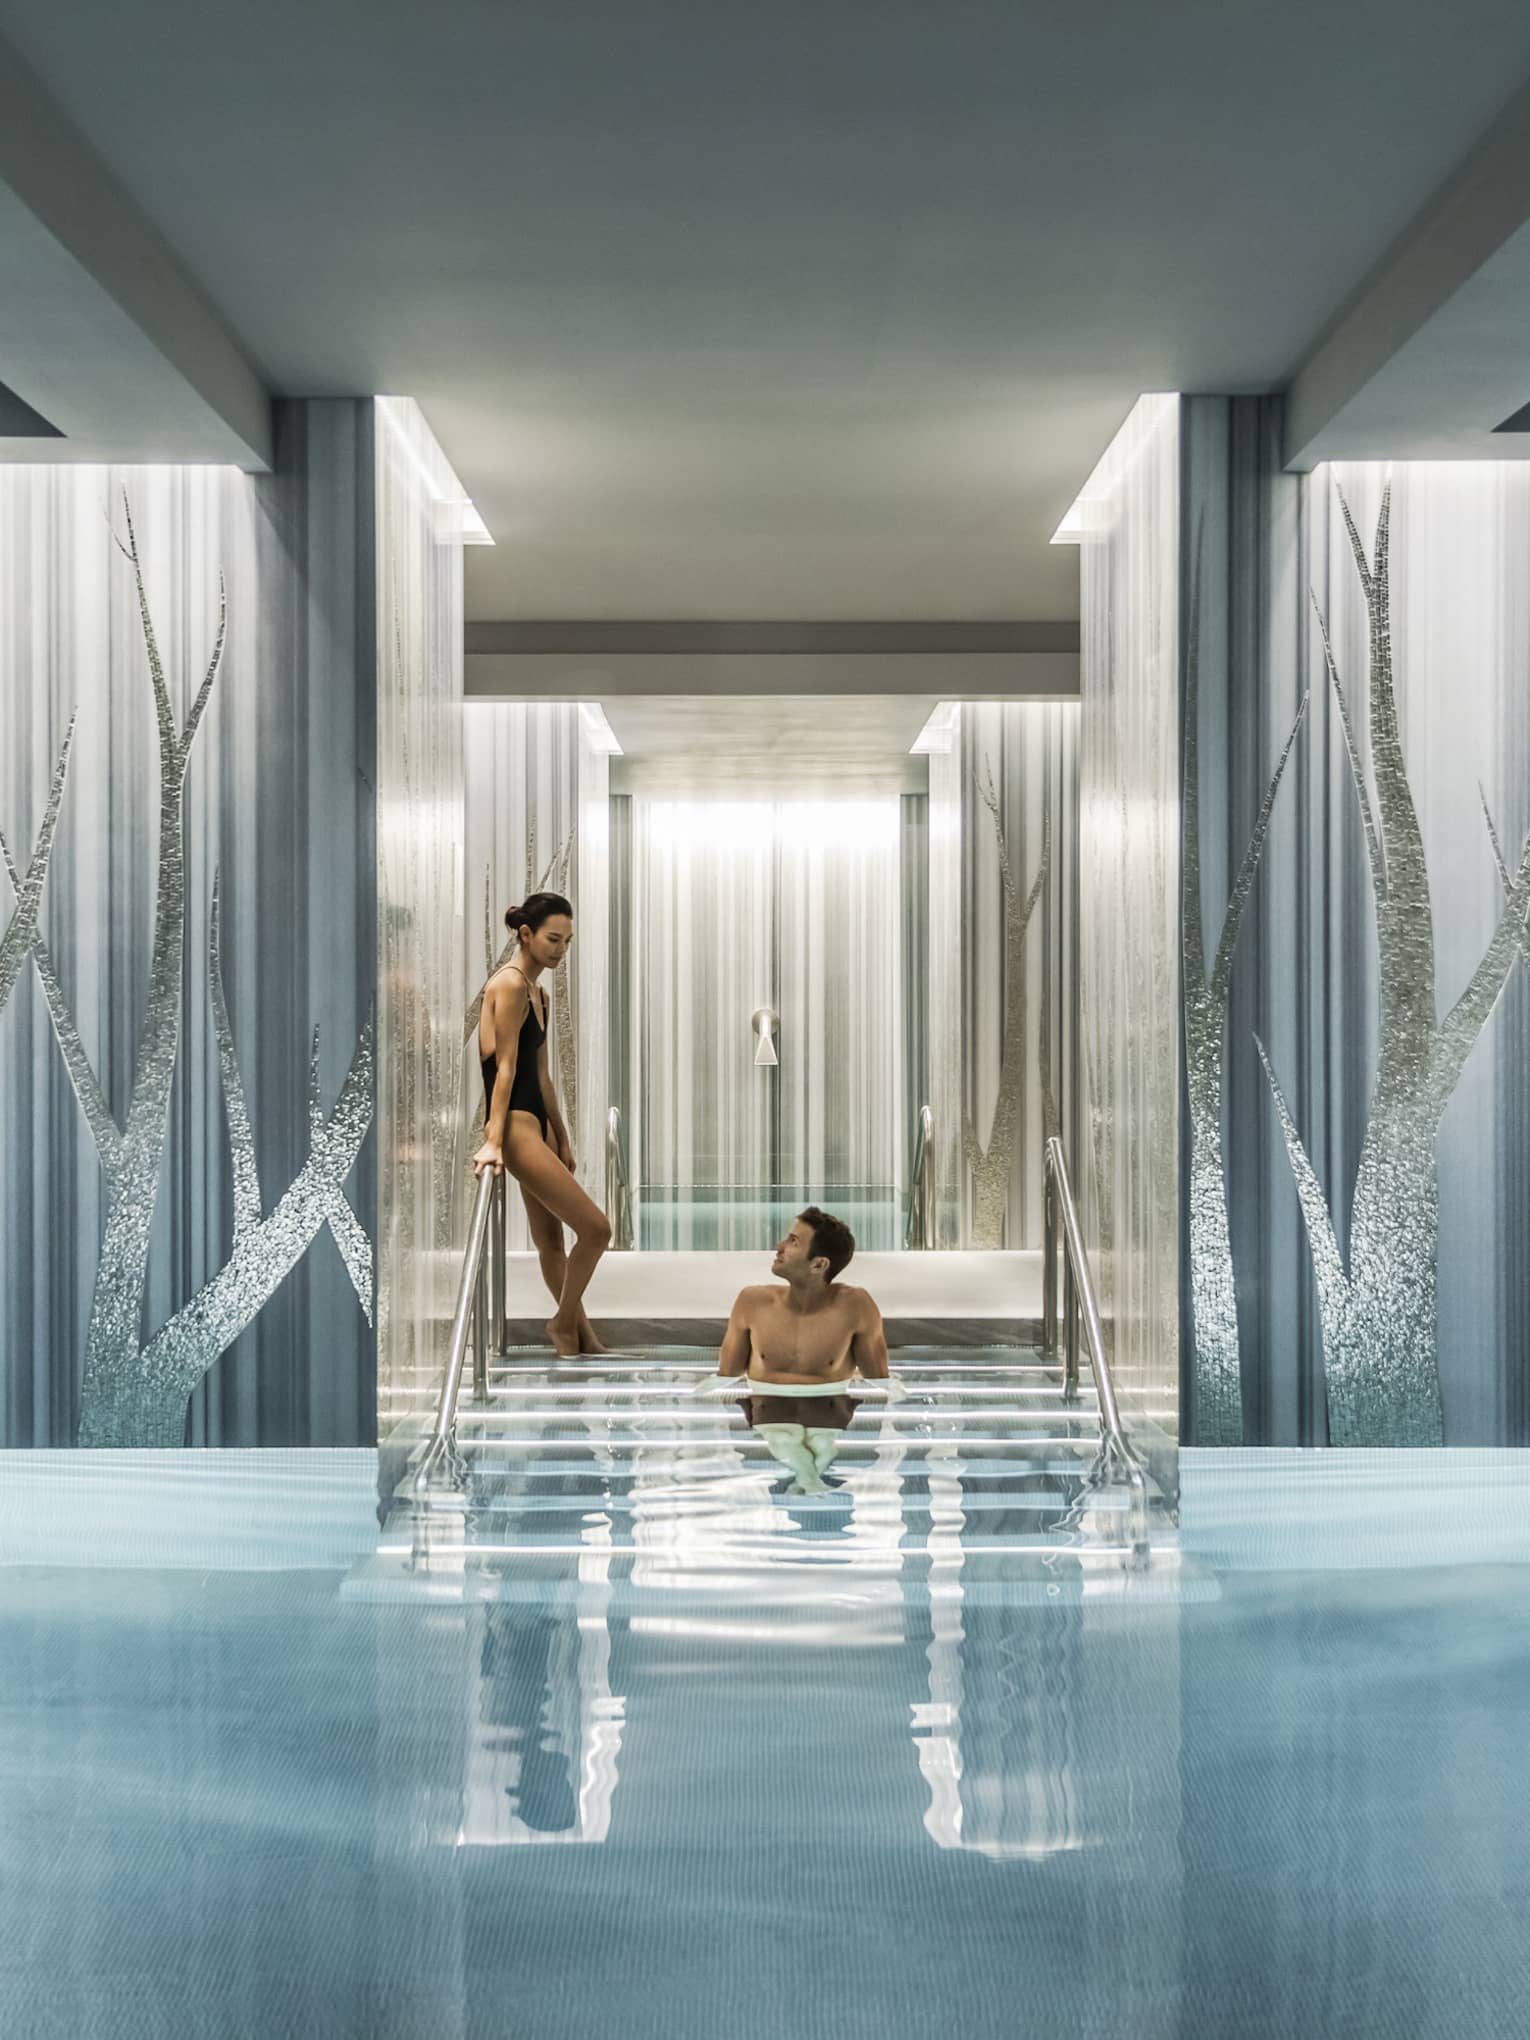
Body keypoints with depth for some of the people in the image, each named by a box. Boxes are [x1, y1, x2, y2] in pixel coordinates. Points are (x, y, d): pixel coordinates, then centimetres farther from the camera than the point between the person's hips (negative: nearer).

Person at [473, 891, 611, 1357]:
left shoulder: (538, 993, 17)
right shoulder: (509, 984, -12)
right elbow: (506, 1067, -18)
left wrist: (562, 1140, 23)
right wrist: (493, 1141, -22)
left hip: (536, 1122, 10)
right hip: (515, 1125, -10)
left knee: (550, 1239, 15)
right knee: (595, 1228, -9)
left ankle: (581, 1335, 22)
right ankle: (565, 1323, 8)